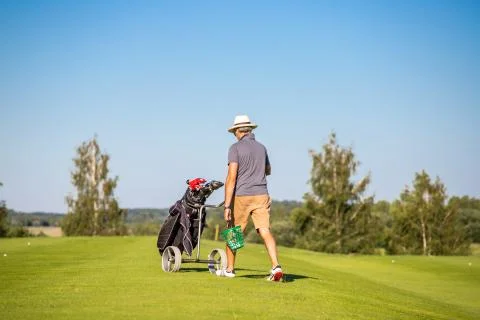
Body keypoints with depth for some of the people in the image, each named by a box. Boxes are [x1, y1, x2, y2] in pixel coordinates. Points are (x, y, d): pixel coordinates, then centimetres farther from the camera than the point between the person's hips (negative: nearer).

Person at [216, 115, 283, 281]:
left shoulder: (236, 148, -7)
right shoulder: (261, 147, 11)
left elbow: (231, 177, -14)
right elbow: (268, 171, 29)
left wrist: (227, 205, -15)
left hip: (241, 196, -4)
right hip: (261, 195, 4)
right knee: (265, 231, -4)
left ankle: (229, 269, 25)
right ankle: (276, 266, -21)